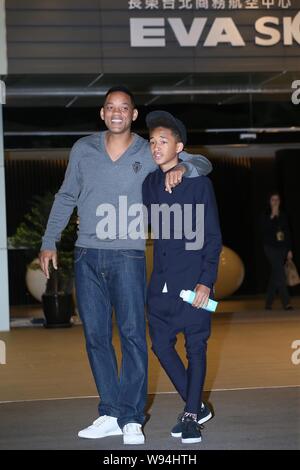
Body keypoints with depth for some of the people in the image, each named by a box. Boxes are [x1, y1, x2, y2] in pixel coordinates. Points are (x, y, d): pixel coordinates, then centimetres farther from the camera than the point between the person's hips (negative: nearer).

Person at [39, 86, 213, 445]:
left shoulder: (150, 154, 2)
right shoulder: (83, 149, 8)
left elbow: (203, 164, 5)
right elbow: (66, 197, 15)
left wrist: (182, 167, -17)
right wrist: (49, 241, 10)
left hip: (128, 256, -2)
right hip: (87, 256, 3)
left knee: (132, 334, -8)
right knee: (95, 336, 5)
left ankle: (131, 419, -3)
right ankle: (110, 415, 12)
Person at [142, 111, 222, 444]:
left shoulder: (197, 182, -6)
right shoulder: (149, 184, 8)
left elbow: (212, 237, -6)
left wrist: (206, 281, -14)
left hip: (193, 280, -5)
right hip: (161, 280, 5)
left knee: (195, 346, 1)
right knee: (161, 344, 5)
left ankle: (191, 416, 9)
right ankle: (196, 407, 20)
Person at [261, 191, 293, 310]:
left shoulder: (283, 216, 9)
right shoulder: (266, 216, -1)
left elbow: (288, 233, 10)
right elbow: (265, 230, -17)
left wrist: (289, 250, 6)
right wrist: (272, 216, -19)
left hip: (282, 248, 5)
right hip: (271, 248, -5)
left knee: (275, 276, 9)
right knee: (280, 275, -15)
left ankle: (268, 303, 17)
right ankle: (286, 303, -19)